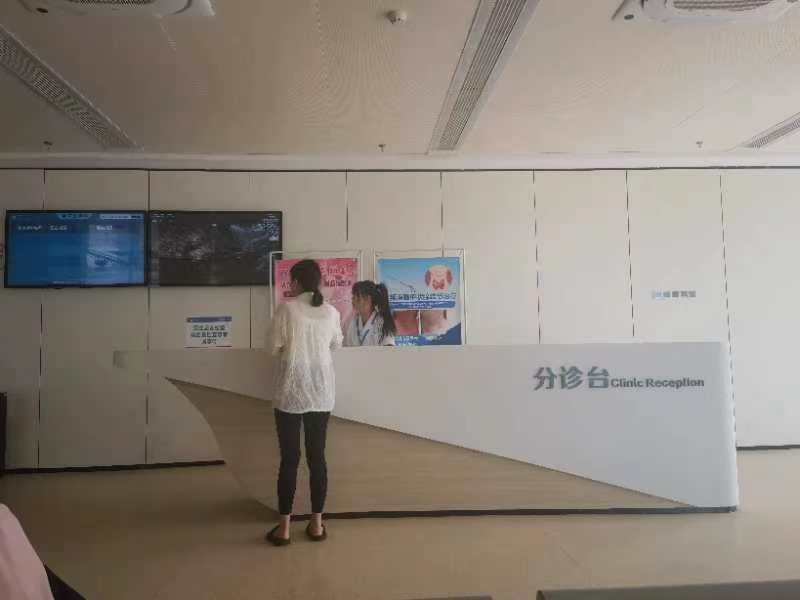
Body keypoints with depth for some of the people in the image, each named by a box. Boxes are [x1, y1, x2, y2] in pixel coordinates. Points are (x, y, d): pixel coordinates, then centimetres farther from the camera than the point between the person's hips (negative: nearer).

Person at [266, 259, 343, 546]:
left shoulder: (286, 309, -8)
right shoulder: (331, 311, 2)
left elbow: (274, 348, -4)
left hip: (291, 392, -3)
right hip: (321, 393, 3)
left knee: (289, 458, 5)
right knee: (317, 456, 10)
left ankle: (284, 526, 13)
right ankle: (316, 523, 18)